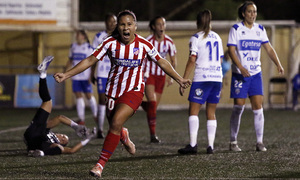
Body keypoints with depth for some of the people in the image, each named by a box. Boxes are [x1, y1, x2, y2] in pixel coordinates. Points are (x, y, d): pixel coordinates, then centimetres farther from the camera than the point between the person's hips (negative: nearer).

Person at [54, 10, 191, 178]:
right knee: (115, 127, 9)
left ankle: (101, 164, -16)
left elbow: (162, 62, 7)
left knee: (116, 123, -21)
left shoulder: (144, 44, -8)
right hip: (114, 89, 3)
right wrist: (66, 74, -11)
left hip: (134, 90, -3)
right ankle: (124, 136, 50)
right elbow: (90, 60, -4)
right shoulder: (110, 43, -6)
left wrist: (179, 79, 12)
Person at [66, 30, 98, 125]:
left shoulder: (89, 47, -5)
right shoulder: (73, 47, 11)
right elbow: (70, 61, 19)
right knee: (78, 96, 1)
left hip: (86, 77, -5)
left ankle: (95, 115, 15)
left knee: (89, 95, 0)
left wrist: (91, 76, -13)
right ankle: (81, 118, 2)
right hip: (76, 76, 5)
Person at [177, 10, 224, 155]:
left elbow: (192, 60, -11)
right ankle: (210, 146, 3)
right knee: (211, 113, 9)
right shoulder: (217, 37, 14)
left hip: (202, 78, -6)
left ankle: (193, 144, -15)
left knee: (193, 111, -4)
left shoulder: (196, 38, -4)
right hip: (217, 77, 6)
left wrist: (183, 80, -8)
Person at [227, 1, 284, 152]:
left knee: (258, 107, -4)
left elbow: (269, 49, 7)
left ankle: (259, 142, 1)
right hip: (240, 74, -3)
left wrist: (278, 65, -8)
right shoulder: (236, 29, -4)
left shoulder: (260, 29, 9)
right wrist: (241, 67, -24)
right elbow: (231, 50, -11)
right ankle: (233, 142, 8)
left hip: (256, 74, 4)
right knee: (238, 108, -3)